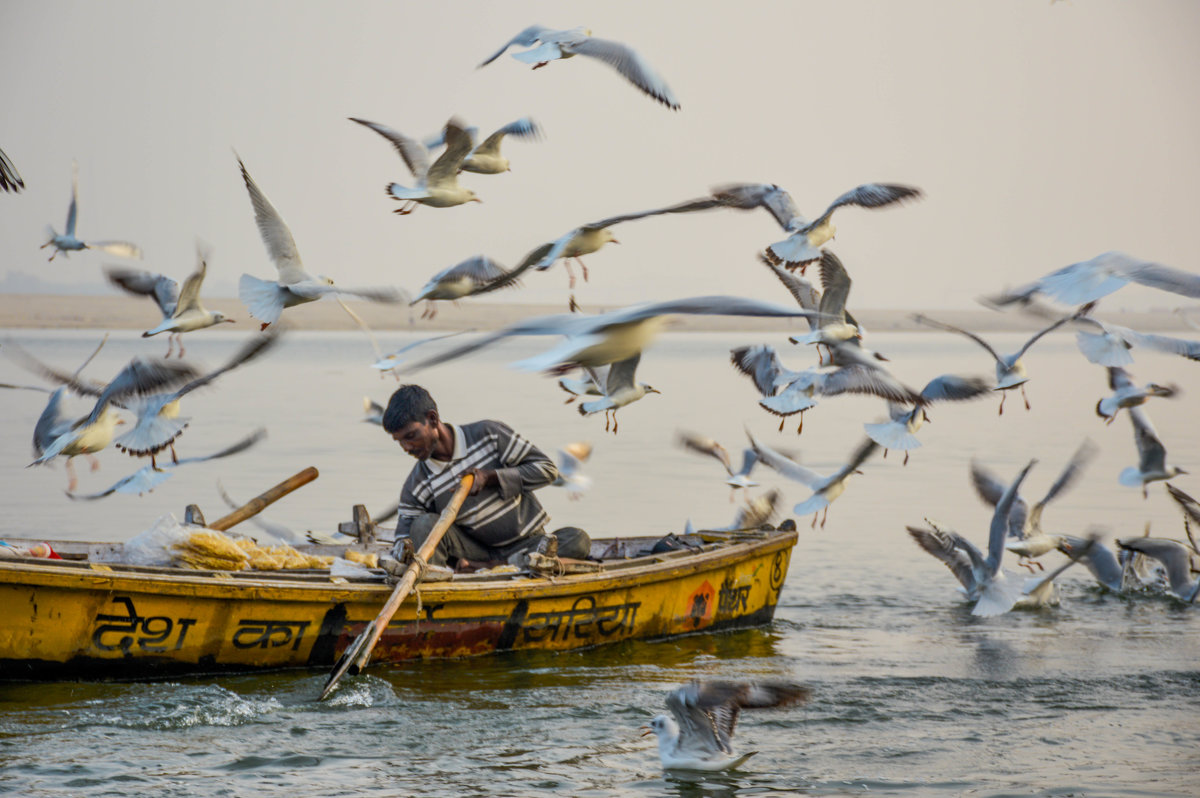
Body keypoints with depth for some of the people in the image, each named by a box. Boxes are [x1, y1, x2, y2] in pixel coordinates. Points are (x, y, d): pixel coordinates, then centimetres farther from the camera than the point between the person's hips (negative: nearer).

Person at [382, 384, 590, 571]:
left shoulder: (490, 435, -8)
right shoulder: (416, 488, -4)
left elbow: (547, 468, -6)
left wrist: (490, 477, -19)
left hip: (527, 541, 0)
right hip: (477, 548, 0)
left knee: (578, 541, -30)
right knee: (424, 525, -25)